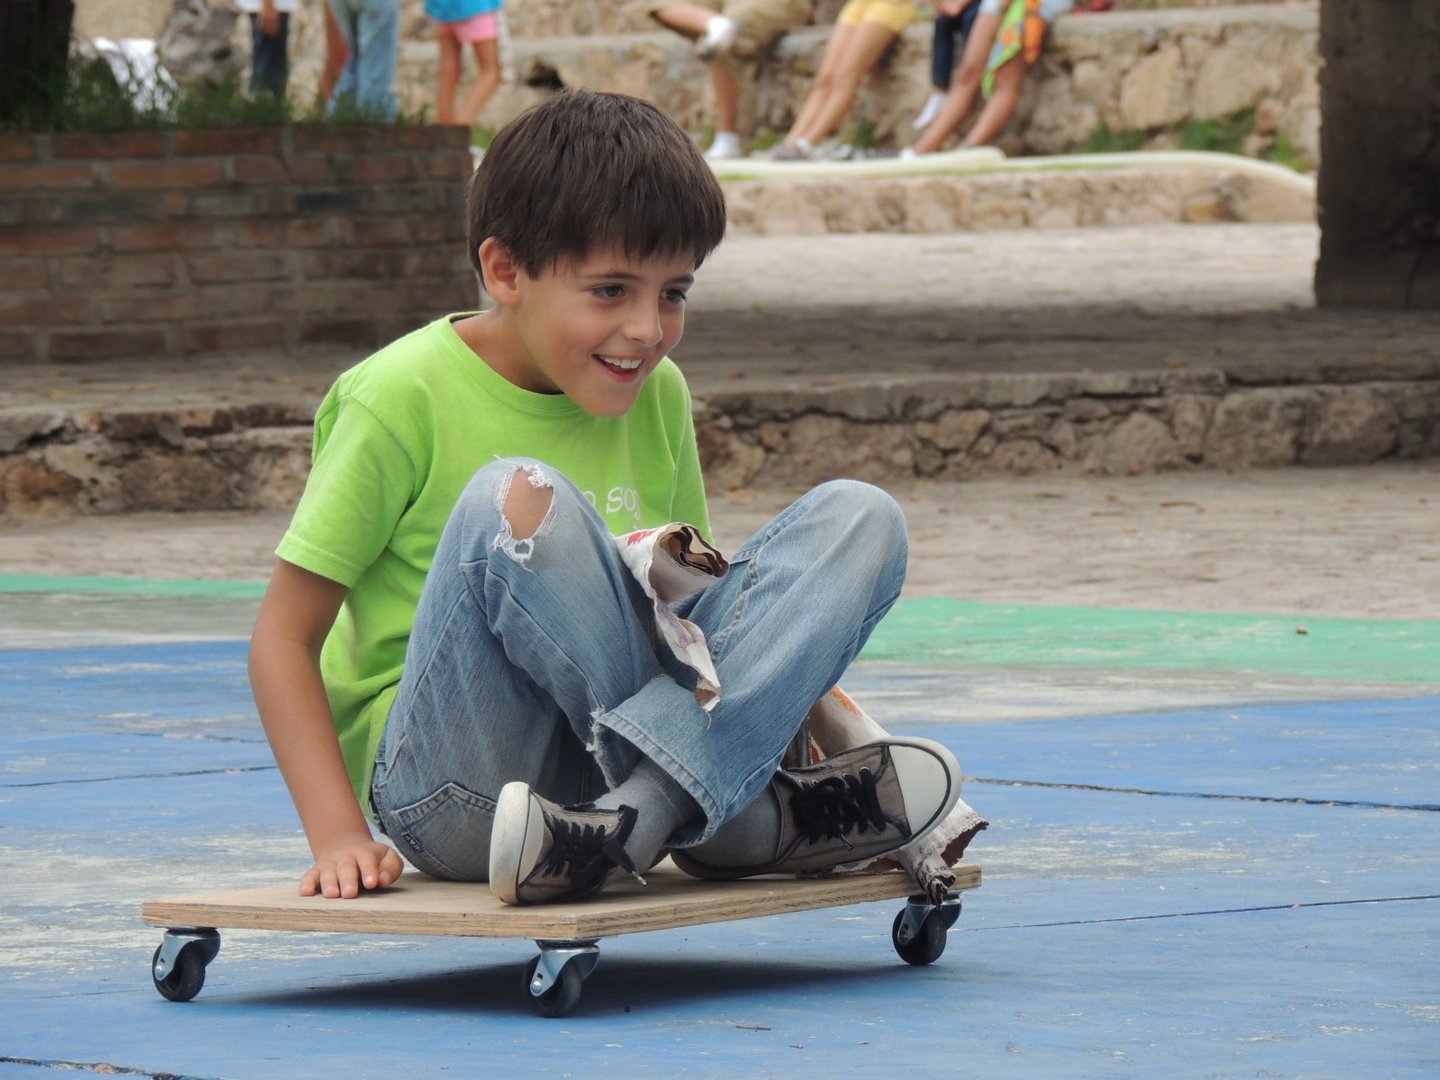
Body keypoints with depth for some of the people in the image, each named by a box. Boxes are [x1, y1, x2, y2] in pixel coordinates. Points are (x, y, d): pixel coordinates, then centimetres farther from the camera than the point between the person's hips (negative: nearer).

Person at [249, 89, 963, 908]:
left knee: (861, 519, -9)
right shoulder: (405, 397, -7)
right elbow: (286, 637, -6)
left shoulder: (657, 395, 10)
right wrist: (340, 836, -17)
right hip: (449, 783, -6)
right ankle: (745, 820, -27)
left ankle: (644, 811, -29)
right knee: (521, 502, -31)